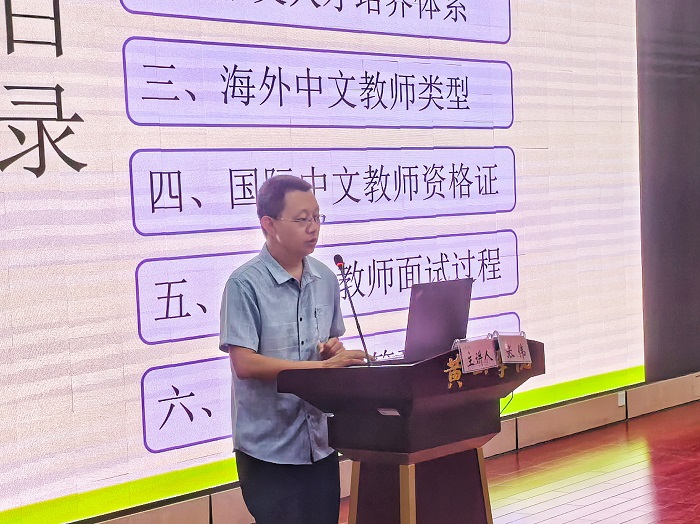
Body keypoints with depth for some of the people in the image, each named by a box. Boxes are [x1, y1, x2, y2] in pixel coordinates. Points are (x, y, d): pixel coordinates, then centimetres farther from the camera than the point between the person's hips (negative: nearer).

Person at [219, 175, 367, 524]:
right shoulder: (245, 284, -12)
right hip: (269, 447, -6)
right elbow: (245, 364, -19)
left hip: (320, 442, 6)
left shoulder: (325, 279, 8)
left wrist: (334, 350, -4)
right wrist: (322, 366, -20)